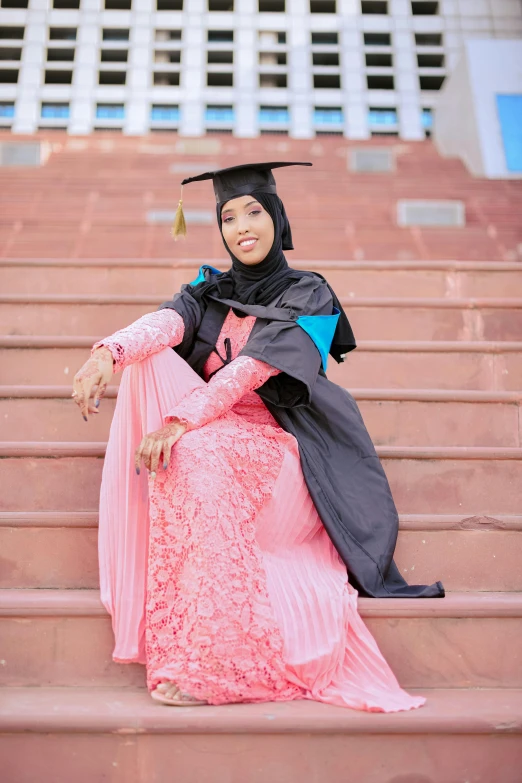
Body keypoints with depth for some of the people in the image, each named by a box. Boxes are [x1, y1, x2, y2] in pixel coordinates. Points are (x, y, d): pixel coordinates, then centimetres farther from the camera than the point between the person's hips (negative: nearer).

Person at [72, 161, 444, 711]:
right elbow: (167, 320, -10)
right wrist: (108, 352, -32)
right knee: (149, 364, -20)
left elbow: (254, 367, -17)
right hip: (212, 438, 4)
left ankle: (210, 663, -28)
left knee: (195, 453, -35)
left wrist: (181, 420, -30)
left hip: (280, 450, -4)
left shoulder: (307, 294, 2)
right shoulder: (211, 290, 14)